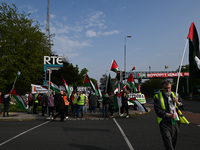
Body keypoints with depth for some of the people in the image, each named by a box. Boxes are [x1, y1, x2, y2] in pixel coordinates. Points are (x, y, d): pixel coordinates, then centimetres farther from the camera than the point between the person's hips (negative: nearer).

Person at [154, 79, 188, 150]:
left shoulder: (175, 95, 14)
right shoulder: (158, 96, -1)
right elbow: (158, 110, -9)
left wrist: (177, 102, -7)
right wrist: (169, 115, -19)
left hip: (175, 123, 4)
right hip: (165, 123, -4)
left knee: (173, 143, 14)